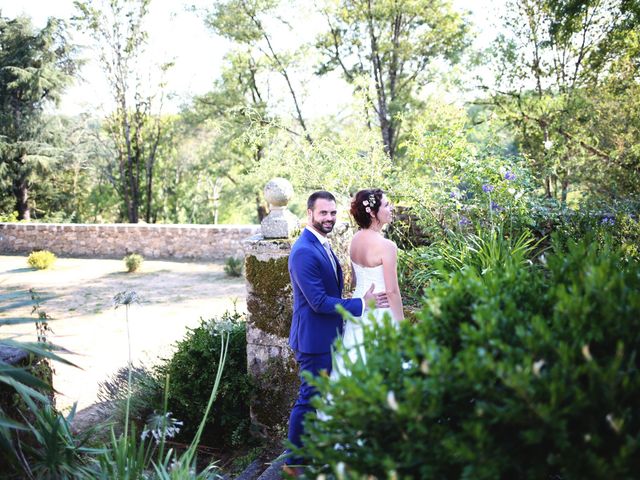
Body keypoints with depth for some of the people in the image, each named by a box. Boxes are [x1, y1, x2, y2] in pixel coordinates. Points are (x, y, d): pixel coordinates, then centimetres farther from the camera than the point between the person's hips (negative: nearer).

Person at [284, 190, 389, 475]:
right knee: (309, 400, 2)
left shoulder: (322, 245, 9)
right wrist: (361, 304, -20)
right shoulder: (304, 251, -22)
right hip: (314, 339, -10)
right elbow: (319, 302, -25)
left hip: (328, 337, 10)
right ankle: (294, 462, 18)